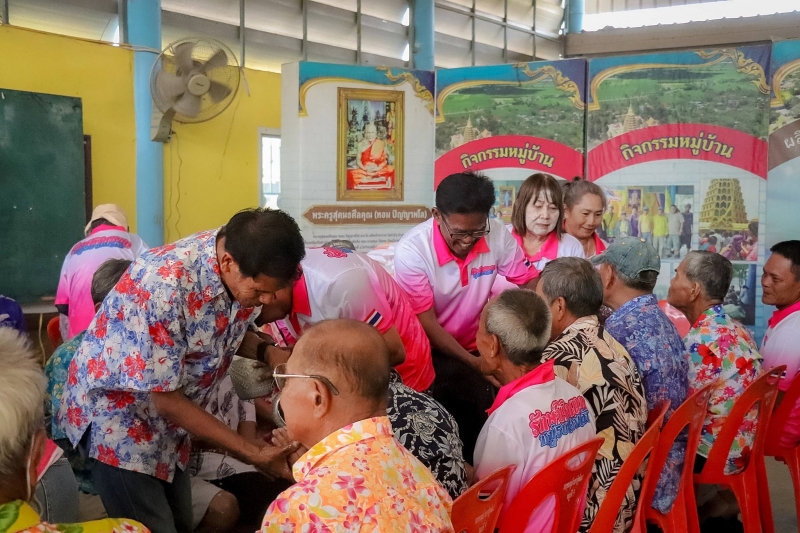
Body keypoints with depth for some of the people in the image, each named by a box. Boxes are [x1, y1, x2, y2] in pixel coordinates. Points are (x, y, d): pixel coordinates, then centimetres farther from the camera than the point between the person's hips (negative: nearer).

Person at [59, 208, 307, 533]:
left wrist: (268, 352, -13)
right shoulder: (165, 286, -36)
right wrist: (252, 454, -25)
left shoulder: (248, 271, -15)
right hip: (117, 416, -7)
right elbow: (163, 397, -28)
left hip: (166, 421, 7)